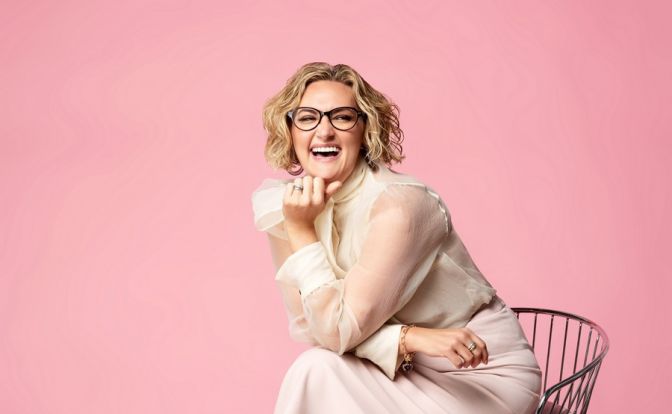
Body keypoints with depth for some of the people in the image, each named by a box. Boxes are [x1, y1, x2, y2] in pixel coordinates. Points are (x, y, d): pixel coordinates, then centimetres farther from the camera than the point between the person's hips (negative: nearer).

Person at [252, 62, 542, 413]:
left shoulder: (398, 203, -24)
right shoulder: (285, 205, -5)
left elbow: (338, 329, -22)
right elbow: (308, 326, -7)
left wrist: (302, 231, -22)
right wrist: (407, 338, -20)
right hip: (408, 372, 5)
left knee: (321, 371, -23)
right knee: (317, 371, -21)